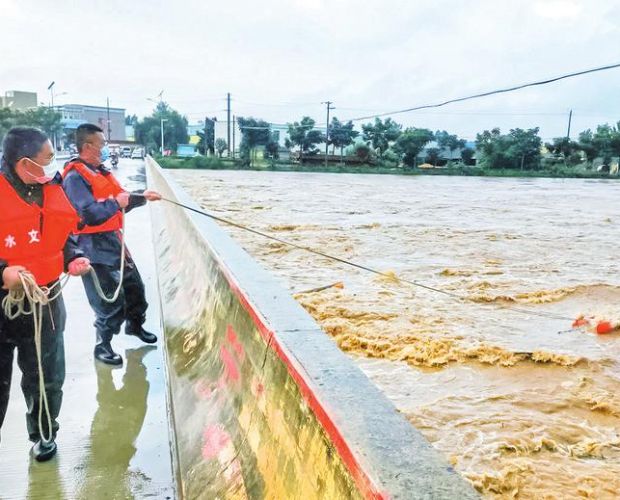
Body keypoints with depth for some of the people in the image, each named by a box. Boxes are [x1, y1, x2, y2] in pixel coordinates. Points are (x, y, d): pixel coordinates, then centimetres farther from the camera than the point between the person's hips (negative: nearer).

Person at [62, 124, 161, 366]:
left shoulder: (100, 171, 12)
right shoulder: (75, 177, -17)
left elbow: (120, 200, 19)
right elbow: (91, 214, -28)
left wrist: (142, 197, 6)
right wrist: (115, 203, -18)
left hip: (113, 240, 9)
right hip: (95, 248, -9)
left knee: (134, 284, 20)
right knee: (109, 299, -3)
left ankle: (135, 324, 44)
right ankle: (103, 345, 16)